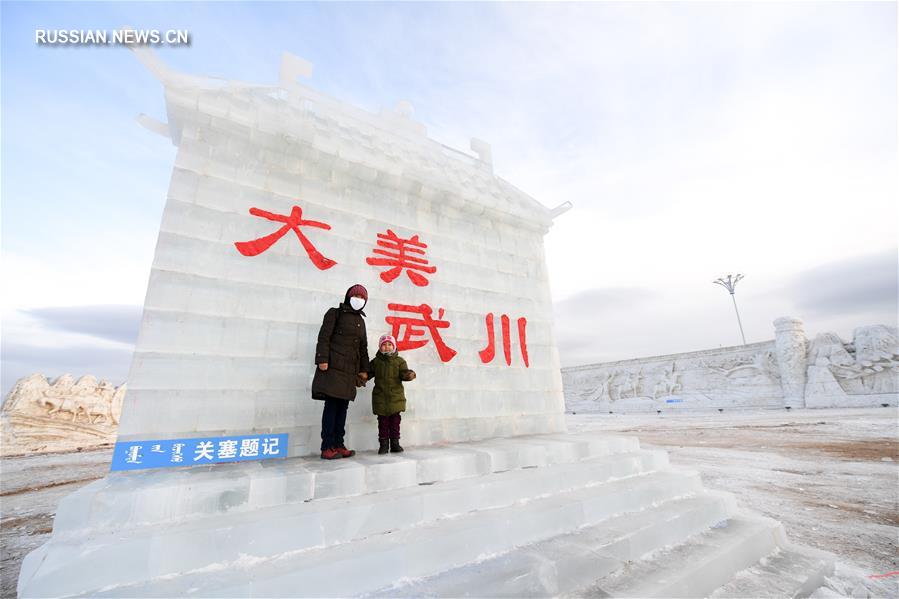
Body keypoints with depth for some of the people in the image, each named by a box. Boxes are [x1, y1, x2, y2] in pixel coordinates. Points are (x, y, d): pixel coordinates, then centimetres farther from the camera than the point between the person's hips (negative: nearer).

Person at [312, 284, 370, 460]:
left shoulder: (360, 321, 21)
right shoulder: (335, 313, 3)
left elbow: (363, 347, 21)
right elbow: (324, 337, -6)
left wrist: (364, 369, 15)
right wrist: (322, 359, -15)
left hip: (350, 370, 6)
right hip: (333, 366, -6)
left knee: (343, 407, 6)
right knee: (332, 405, -6)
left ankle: (338, 445, 12)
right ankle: (327, 447, 1)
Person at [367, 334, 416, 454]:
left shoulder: (400, 361, 3)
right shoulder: (376, 362, 6)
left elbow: (403, 373, -6)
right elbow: (368, 373, 10)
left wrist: (409, 375, -27)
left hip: (396, 396, 0)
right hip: (380, 397, 0)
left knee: (395, 420, 6)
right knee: (383, 421, 4)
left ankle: (395, 443, 16)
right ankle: (383, 444, 13)